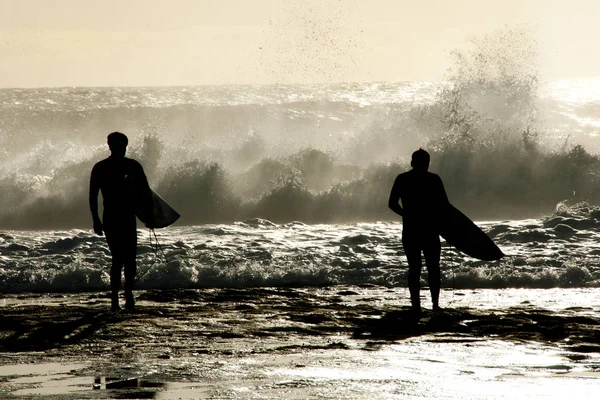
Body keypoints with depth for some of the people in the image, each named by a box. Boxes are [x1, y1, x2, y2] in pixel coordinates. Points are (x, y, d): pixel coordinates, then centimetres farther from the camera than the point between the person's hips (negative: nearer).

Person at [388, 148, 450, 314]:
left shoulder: (402, 179, 3)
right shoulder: (434, 179, -3)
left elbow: (392, 204, 1)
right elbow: (445, 205, -7)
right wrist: (436, 216, 11)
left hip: (409, 230, 1)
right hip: (430, 230, -1)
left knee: (414, 268, 6)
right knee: (433, 267, 8)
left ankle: (416, 305, 0)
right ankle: (435, 303, 0)